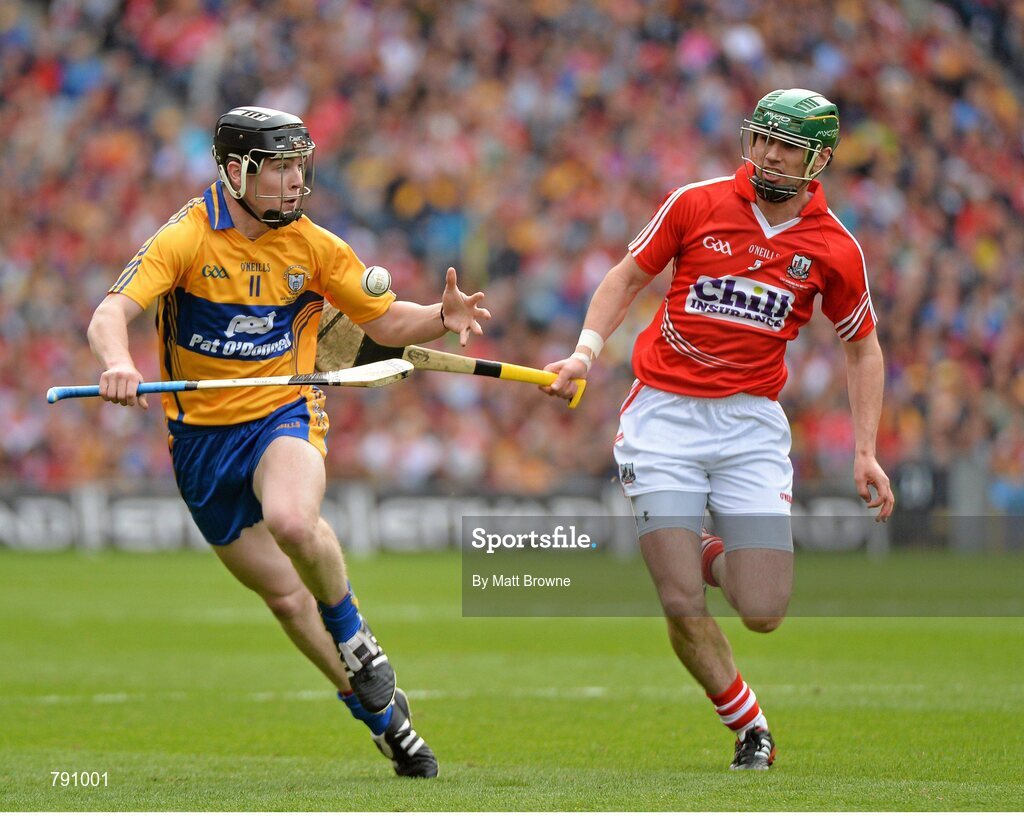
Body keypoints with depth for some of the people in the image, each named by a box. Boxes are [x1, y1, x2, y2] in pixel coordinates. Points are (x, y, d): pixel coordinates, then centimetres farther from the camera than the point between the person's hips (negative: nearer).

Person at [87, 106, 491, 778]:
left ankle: (354, 638, -7)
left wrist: (442, 317, -15)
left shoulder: (317, 247, -4)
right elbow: (110, 314, -26)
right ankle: (383, 713, 27)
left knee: (292, 521, -35)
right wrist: (118, 362, -48)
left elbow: (387, 320, 7)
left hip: (285, 415, 0)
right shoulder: (187, 239, -14)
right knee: (285, 596, 8)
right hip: (202, 437, 0)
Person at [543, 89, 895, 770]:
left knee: (762, 612, -9)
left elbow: (864, 347, 13)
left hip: (750, 422, 1)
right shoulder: (695, 204, -3)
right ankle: (751, 728, 12)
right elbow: (628, 277, 10)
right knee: (684, 609, -11)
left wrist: (867, 452, 6)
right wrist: (587, 350, -5)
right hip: (665, 413, -1)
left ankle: (714, 556, 26)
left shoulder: (835, 248, 1)